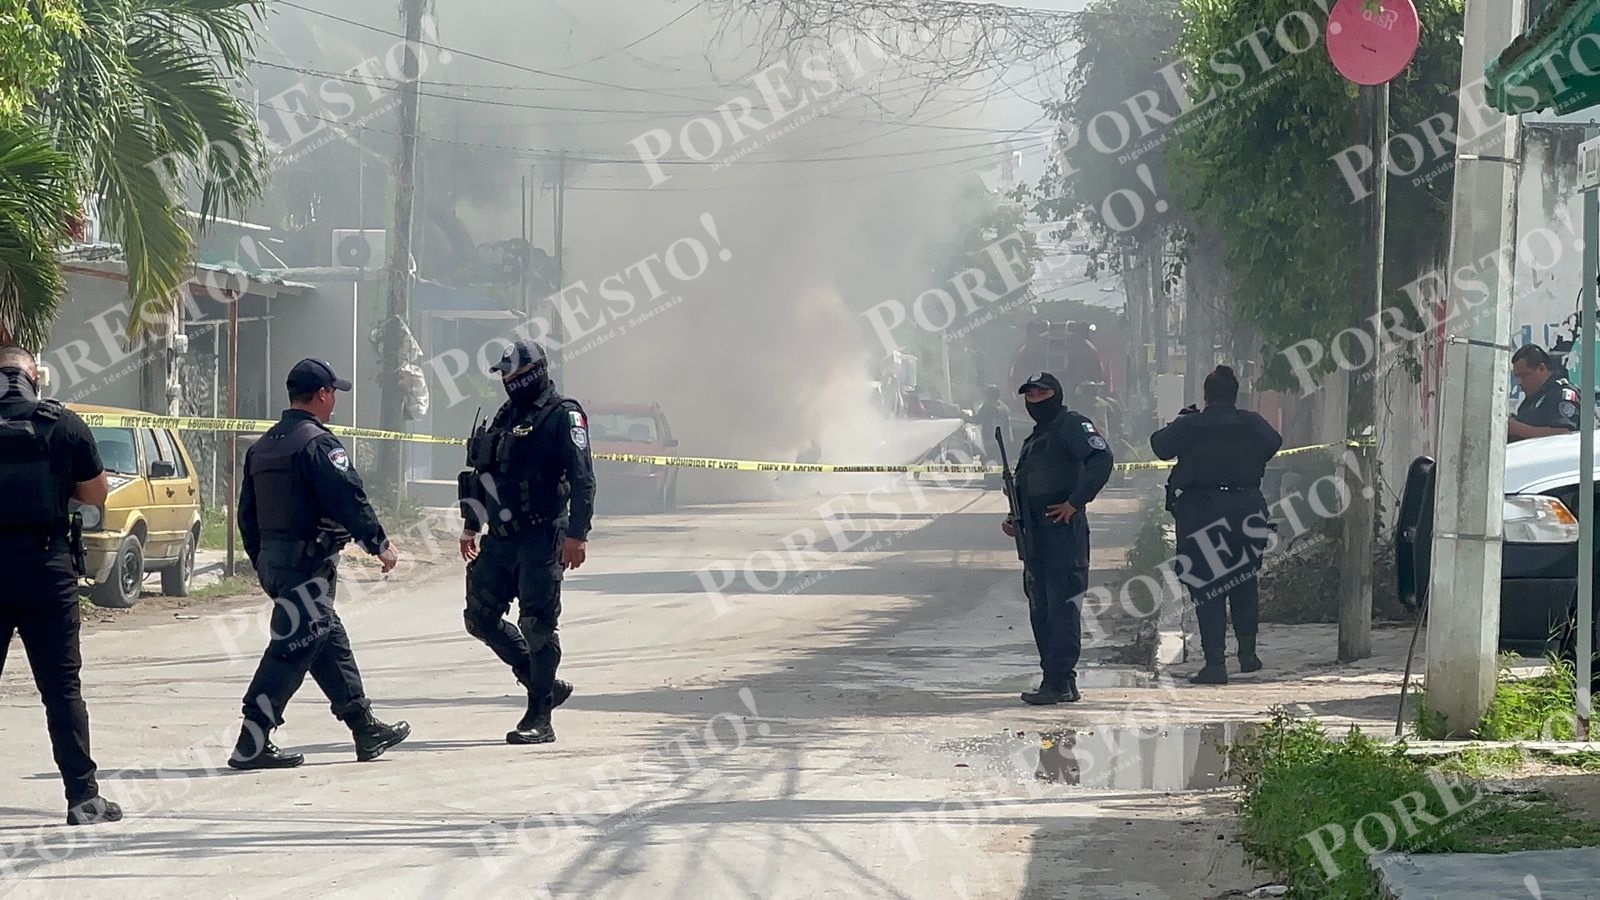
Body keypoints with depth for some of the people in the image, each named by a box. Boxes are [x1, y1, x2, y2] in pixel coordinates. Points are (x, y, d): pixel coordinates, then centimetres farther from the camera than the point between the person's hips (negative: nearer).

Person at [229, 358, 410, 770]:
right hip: (309, 562, -10)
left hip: (272, 561, 10)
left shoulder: (262, 446, 15)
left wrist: (263, 564, 26)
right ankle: (252, 744, -14)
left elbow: (248, 513, 19)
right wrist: (379, 544, -9)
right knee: (292, 650, -10)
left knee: (331, 641, 16)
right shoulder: (317, 443, -13)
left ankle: (366, 730, 24)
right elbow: (348, 498, -18)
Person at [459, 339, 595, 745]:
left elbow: (583, 479, -13)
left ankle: (539, 719, -1)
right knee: (482, 619, 7)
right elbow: (482, 475, 25)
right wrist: (471, 527, 23)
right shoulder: (505, 418, 17)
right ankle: (545, 685, 20)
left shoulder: (563, 416, -6)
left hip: (540, 539, -8)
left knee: (538, 626, -6)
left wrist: (577, 534, -20)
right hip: (499, 539, 8)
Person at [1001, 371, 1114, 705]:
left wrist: (1075, 502, -20)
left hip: (1064, 530, -10)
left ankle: (1060, 681, -13)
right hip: (1036, 536, 10)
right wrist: (1015, 521, 12)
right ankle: (1058, 680, 15)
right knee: (1041, 611, 10)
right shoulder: (1034, 440, 24)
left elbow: (1102, 458, -20)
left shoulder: (1072, 425, -5)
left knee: (1062, 607, -11)